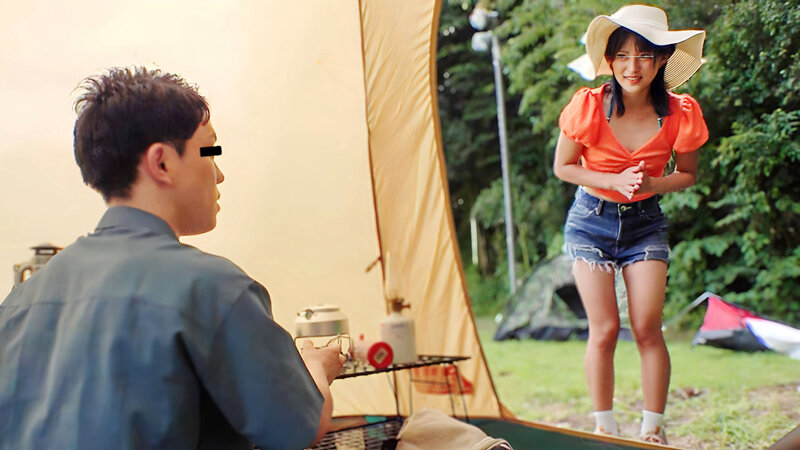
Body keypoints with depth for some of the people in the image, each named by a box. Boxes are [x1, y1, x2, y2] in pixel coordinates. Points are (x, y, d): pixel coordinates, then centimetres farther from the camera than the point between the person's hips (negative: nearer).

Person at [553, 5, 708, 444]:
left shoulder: (680, 113, -15)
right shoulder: (589, 106, -20)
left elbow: (687, 174, 0)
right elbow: (562, 167, -7)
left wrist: (652, 184, -21)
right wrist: (614, 182, -22)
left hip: (645, 222, 1)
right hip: (591, 221, -1)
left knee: (647, 328, -5)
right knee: (604, 330, -4)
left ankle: (653, 429, 11)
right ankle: (604, 428, 11)